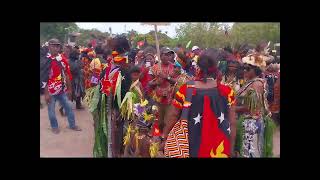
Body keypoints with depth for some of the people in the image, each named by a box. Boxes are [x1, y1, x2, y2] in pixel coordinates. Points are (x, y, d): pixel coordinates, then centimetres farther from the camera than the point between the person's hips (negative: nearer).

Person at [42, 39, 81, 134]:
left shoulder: (63, 59, 3)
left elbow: (67, 75, 10)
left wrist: (69, 88, 11)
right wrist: (46, 93, -14)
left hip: (62, 90, 5)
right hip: (51, 91, -5)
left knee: (68, 107, 12)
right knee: (51, 110, 8)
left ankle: (72, 125, 27)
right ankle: (54, 127, 28)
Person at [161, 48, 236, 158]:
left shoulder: (185, 90, -12)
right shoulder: (227, 92, -12)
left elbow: (172, 116, -4)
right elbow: (232, 123, -6)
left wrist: (164, 138, 10)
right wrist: (231, 150, 7)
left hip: (190, 147, 0)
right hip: (219, 150, 1)